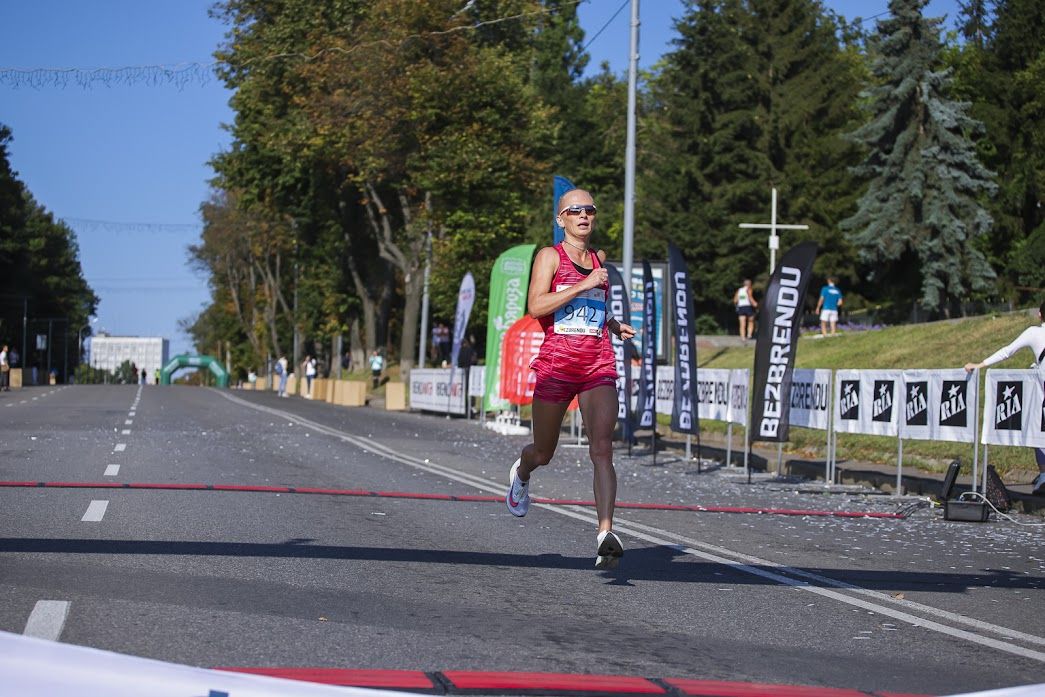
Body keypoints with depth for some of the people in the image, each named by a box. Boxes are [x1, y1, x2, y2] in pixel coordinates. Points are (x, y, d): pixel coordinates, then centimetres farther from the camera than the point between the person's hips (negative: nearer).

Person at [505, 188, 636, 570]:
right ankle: (521, 472, 49)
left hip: (598, 366, 3)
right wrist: (585, 284, -17)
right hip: (556, 363, -3)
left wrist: (614, 325, 17)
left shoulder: (600, 259, 16)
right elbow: (536, 306, -15)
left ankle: (605, 533, -25)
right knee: (543, 453, 12)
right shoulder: (550, 256, 0)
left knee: (602, 449, -16)